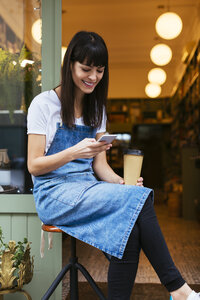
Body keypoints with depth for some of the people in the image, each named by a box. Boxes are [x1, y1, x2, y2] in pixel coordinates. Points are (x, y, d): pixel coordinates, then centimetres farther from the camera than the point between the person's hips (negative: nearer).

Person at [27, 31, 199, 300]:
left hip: (88, 190, 5)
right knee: (140, 197, -29)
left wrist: (122, 182, -9)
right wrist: (74, 152, -23)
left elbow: (99, 164, 12)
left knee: (130, 228, -30)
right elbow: (34, 166, -6)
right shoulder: (44, 104, -2)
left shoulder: (96, 108, 15)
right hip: (54, 195, -5)